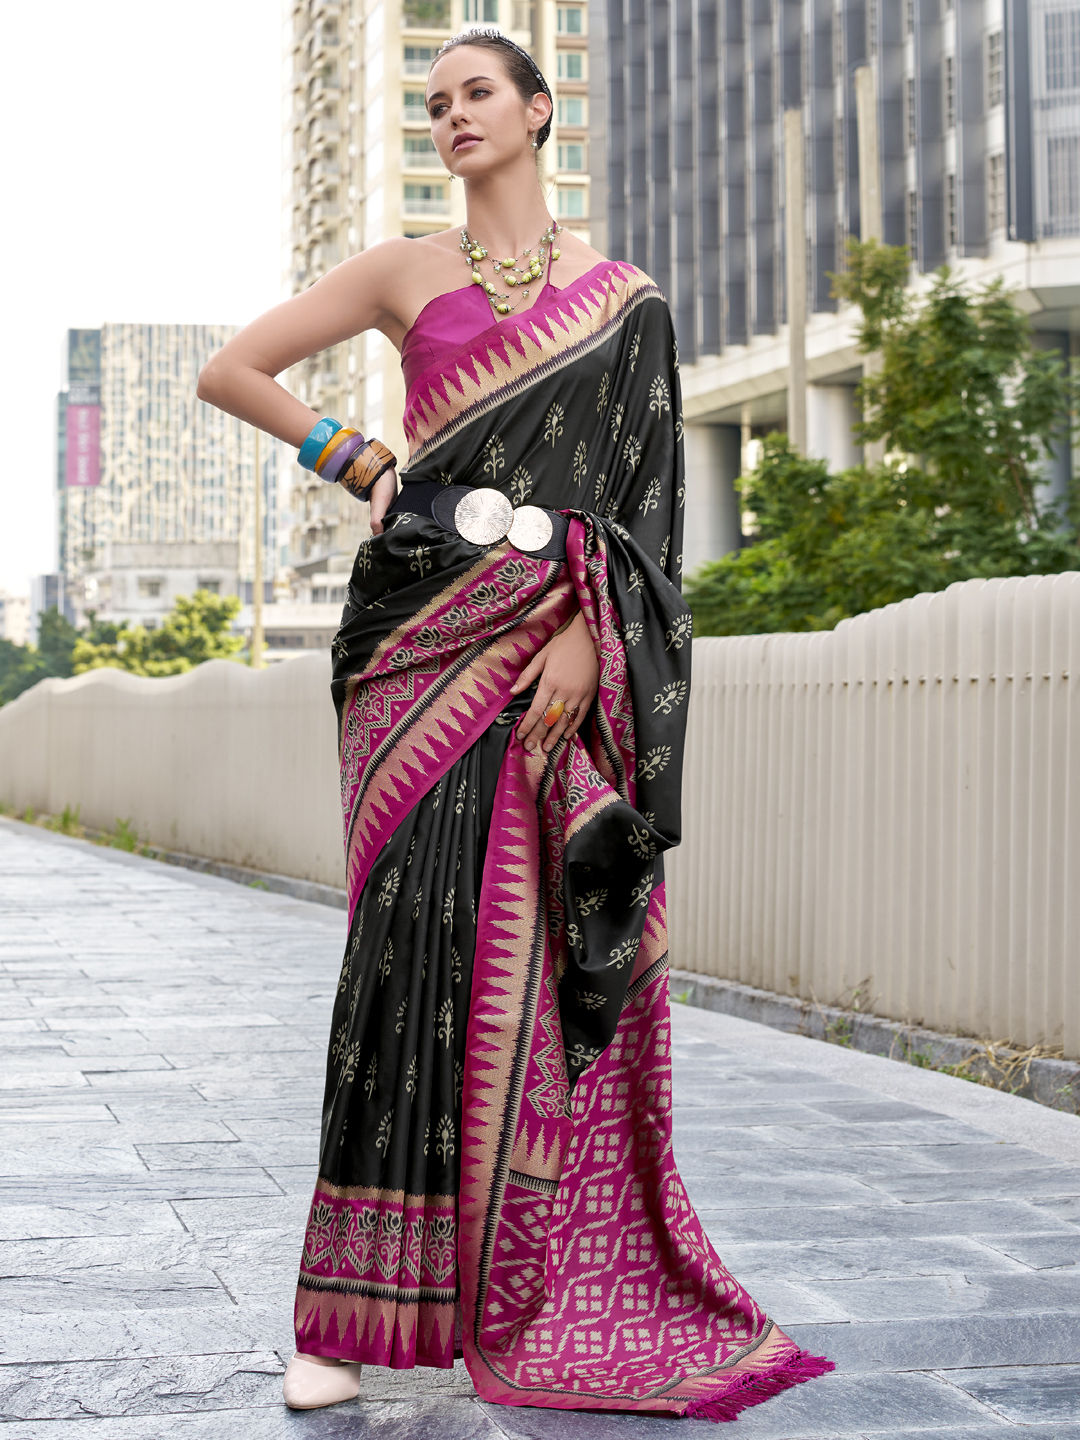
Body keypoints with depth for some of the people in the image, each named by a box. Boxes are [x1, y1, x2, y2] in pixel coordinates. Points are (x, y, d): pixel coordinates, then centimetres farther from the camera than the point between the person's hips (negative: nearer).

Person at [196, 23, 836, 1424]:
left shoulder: (620, 296, 12)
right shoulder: (403, 271, 13)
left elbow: (637, 487, 4)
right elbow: (230, 371, 13)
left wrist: (582, 640, -10)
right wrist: (359, 461, 6)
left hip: (557, 644, 1)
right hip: (428, 631, 0)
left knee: (538, 947, -3)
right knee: (417, 929, -9)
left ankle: (543, 1293, 7)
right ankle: (355, 1305, -6)